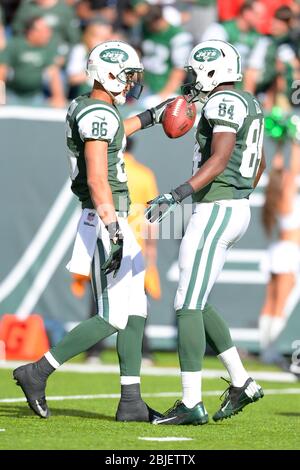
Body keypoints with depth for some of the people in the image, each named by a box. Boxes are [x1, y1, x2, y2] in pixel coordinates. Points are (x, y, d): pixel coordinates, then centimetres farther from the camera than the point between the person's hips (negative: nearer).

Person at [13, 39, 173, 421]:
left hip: (111, 222, 10)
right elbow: (97, 179, -24)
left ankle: (131, 402, 11)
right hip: (105, 221, -10)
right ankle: (37, 372, -4)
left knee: (135, 311, 10)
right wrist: (113, 231, -28)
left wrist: (150, 117, 45)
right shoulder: (99, 114, -16)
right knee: (112, 318, -8)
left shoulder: (84, 107, 13)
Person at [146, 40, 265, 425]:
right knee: (195, 305, 16)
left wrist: (175, 196, -32)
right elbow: (258, 164, 26)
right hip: (237, 209, 10)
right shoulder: (248, 104, 16)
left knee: (188, 308, -7)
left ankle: (191, 404, -7)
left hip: (215, 211, -10)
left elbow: (218, 161, -26)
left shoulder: (225, 102, -15)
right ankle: (240, 382, 14)